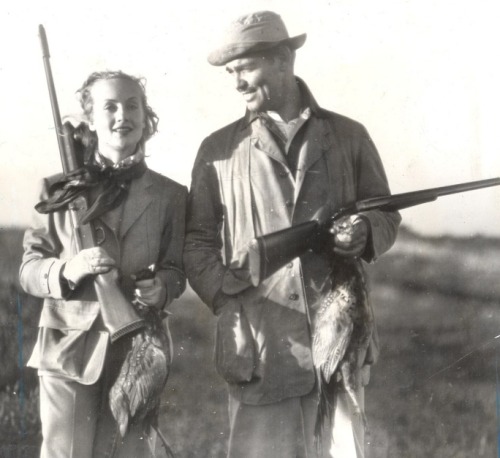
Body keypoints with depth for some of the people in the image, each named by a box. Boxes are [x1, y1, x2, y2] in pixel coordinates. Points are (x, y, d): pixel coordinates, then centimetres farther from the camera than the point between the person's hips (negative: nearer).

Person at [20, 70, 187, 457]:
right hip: (69, 349, -1)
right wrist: (68, 270, -18)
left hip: (138, 352, 1)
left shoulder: (169, 195, 7)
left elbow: (176, 269, 9)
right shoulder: (60, 190, 4)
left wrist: (161, 288, -15)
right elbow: (29, 269, 3)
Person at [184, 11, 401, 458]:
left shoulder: (348, 136, 10)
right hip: (257, 346, 0)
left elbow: (386, 215, 16)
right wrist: (226, 293, -6)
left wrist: (365, 232, -7)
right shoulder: (219, 150, 9)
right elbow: (197, 241, 11)